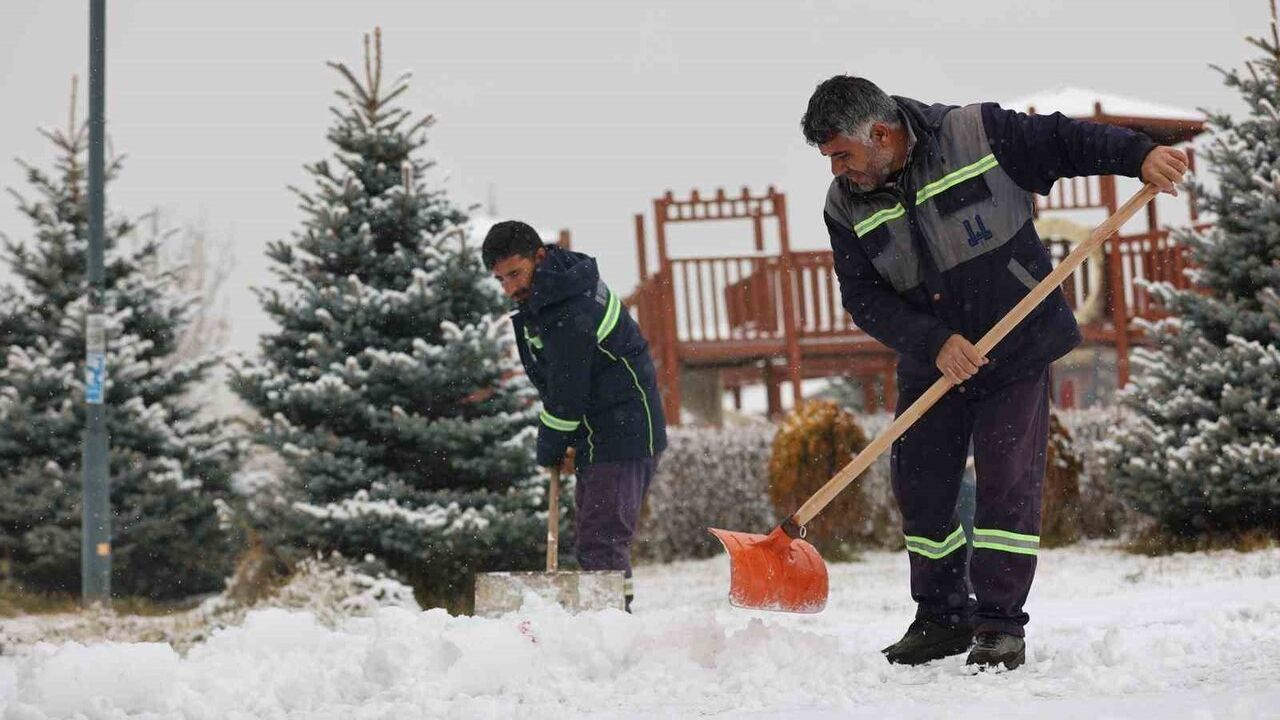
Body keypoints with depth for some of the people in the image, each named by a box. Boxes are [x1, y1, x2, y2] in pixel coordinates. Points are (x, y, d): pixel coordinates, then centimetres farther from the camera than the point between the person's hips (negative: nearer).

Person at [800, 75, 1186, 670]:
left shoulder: (976, 134, -15)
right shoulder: (846, 206, -6)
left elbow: (1063, 140, -7)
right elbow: (863, 297, -9)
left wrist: (1140, 155, -20)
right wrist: (935, 343, -21)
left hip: (1018, 349, -4)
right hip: (932, 365, 4)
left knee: (1008, 484, -8)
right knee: (919, 487, 4)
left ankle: (1001, 624, 1)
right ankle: (943, 617, 20)